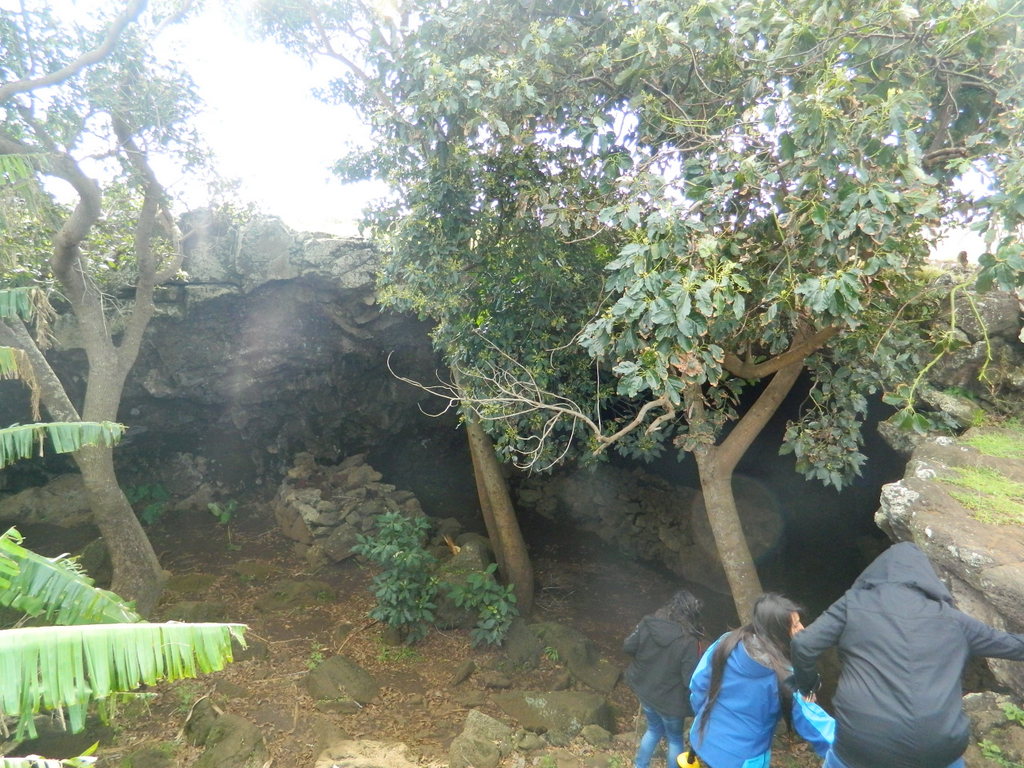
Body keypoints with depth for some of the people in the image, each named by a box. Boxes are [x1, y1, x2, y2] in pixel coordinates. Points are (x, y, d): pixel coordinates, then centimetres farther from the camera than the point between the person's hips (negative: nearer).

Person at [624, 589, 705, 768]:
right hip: (669, 700, -5)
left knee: (654, 729, 30)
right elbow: (692, 681, -22)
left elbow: (628, 646, -2)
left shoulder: (647, 624, -15)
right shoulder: (688, 642, -27)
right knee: (674, 738, 22)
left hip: (644, 690, 5)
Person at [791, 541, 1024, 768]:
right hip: (936, 745, 2)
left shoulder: (854, 603, 3)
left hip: (864, 741, -2)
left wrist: (806, 683, 17)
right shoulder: (950, 618, 10)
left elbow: (803, 645, -2)